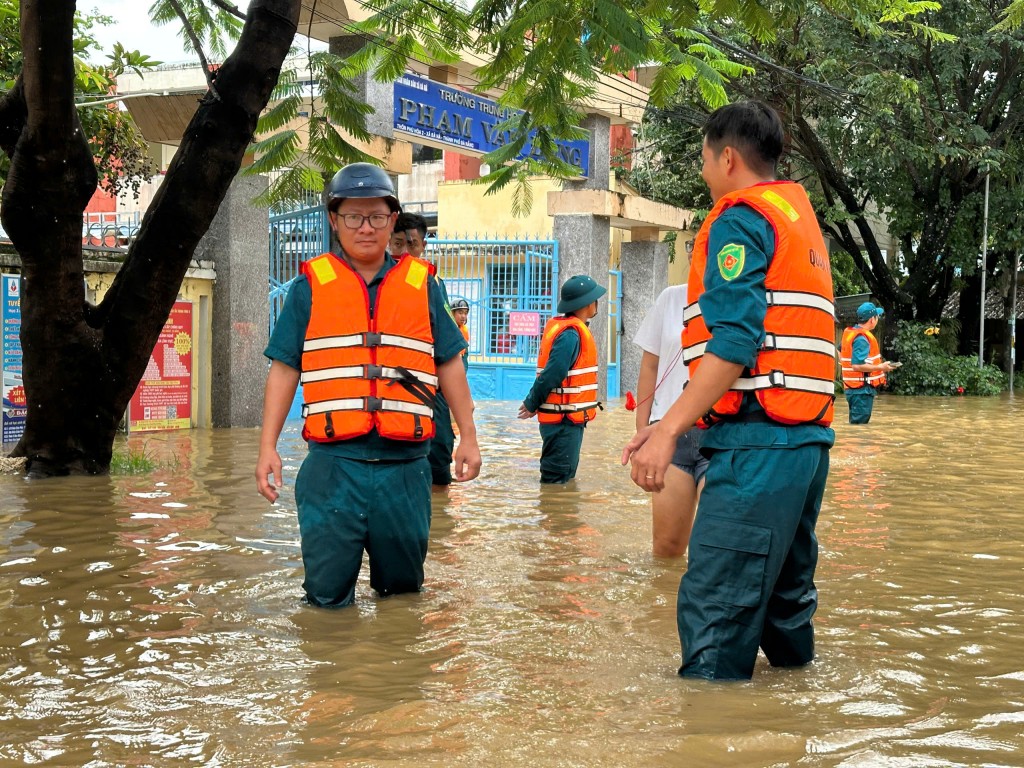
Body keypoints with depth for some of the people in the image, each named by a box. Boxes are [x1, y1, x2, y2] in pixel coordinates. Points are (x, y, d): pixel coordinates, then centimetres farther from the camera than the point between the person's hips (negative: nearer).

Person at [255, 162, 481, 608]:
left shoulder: (421, 285, 10)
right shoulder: (310, 287, 6)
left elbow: (449, 365, 13)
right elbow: (284, 369, 6)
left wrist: (468, 437, 9)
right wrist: (268, 448, -2)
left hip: (404, 466, 2)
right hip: (333, 464, -1)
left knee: (402, 587, 14)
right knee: (327, 594, 1)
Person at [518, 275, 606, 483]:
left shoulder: (558, 325, 14)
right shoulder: (571, 334, -18)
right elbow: (552, 375, -21)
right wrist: (532, 405, -9)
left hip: (565, 419, 10)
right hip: (565, 419, -10)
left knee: (565, 475, 17)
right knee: (556, 481, -4)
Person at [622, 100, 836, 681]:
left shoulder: (742, 218, -3)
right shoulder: (802, 219, 24)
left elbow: (734, 343, -17)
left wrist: (669, 429, -19)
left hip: (758, 440, -10)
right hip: (809, 437, 10)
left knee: (715, 609, -11)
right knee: (785, 598, 17)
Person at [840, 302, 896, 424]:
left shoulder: (849, 332, 10)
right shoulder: (862, 338, -19)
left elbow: (840, 351, 26)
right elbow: (857, 365, -26)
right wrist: (880, 367, -18)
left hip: (853, 388, 10)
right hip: (862, 389, -10)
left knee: (856, 422, 17)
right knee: (860, 423, -7)